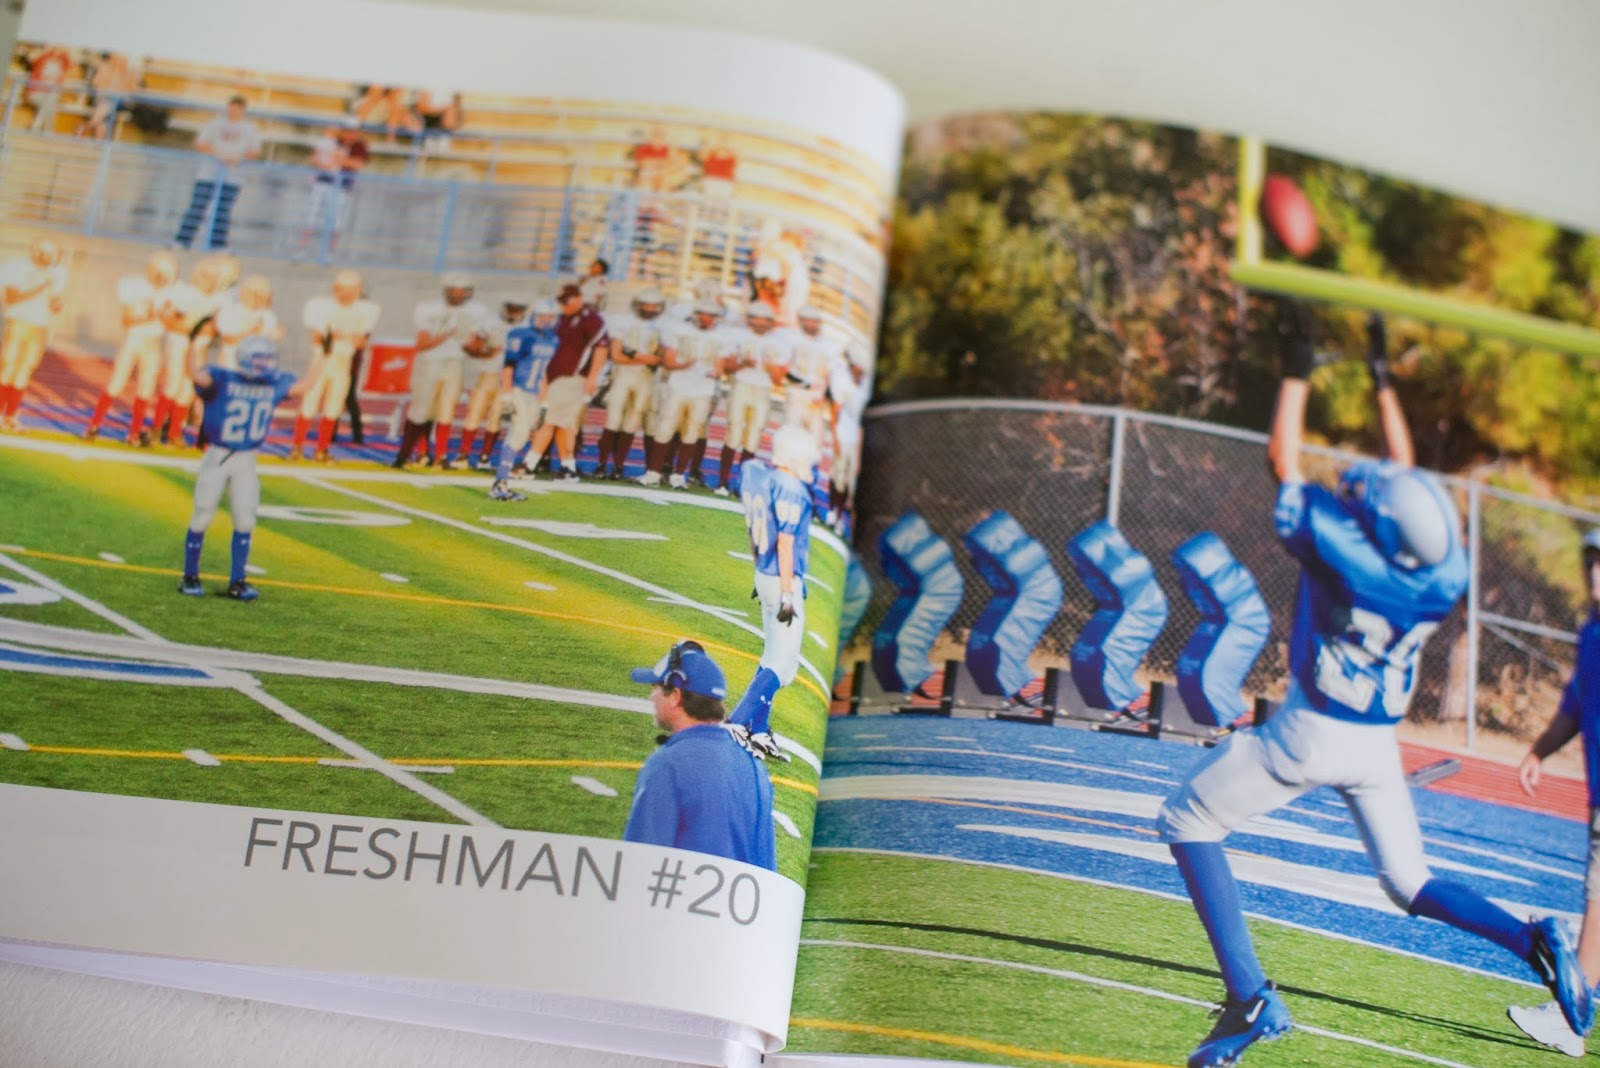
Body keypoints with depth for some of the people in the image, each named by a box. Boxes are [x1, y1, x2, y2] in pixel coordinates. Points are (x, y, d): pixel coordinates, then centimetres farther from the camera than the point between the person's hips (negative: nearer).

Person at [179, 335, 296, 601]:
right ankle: (190, 577, 18)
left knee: (245, 521, 3)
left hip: (247, 462, 4)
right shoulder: (223, 379, -13)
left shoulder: (275, 384, 2)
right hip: (217, 457, -4)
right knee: (202, 518, 3)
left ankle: (237, 581, 13)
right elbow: (196, 373, -29)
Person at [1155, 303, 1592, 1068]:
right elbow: (1405, 470, 8)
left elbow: (1282, 460, -7)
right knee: (1408, 881, 22)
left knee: (1190, 821, 6)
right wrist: (1381, 375, 17)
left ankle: (1249, 998, -7)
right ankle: (1533, 939, -3)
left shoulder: (1337, 546, -24)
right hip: (1379, 745, 6)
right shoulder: (1443, 572, -9)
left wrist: (1298, 367, 2)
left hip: (1309, 734, -6)